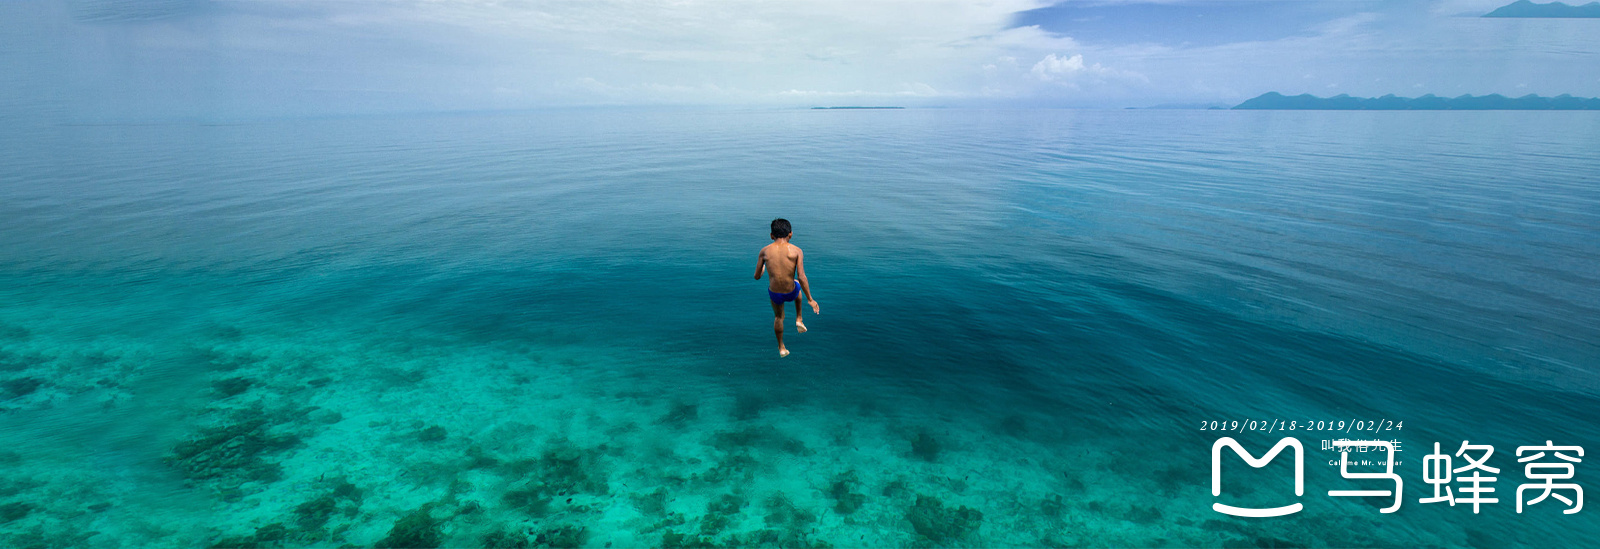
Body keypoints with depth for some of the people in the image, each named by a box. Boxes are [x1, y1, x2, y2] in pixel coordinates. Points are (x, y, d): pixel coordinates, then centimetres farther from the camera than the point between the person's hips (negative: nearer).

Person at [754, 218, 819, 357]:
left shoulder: (764, 251, -7)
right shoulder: (796, 251, -12)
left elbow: (757, 277, 0)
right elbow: (801, 278, -18)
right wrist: (810, 299, -9)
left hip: (774, 294, 1)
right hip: (791, 293, -1)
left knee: (778, 317, 32)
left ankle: (781, 348, 46)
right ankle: (798, 320, 39)